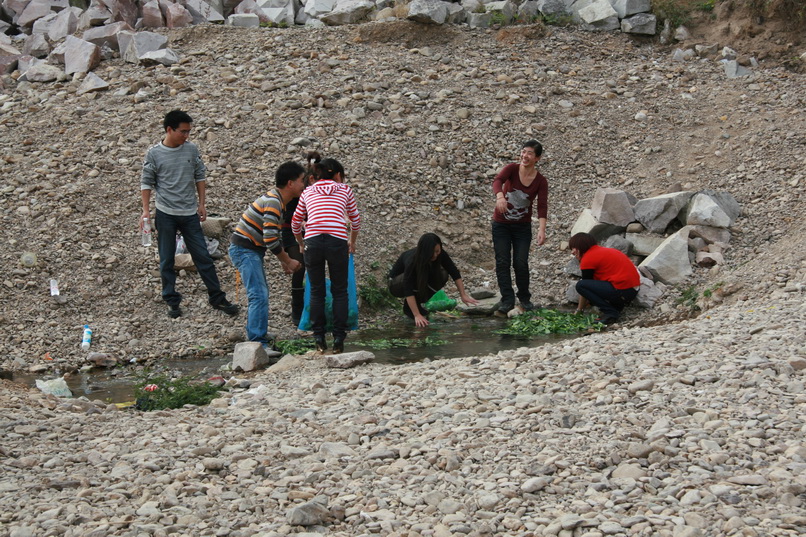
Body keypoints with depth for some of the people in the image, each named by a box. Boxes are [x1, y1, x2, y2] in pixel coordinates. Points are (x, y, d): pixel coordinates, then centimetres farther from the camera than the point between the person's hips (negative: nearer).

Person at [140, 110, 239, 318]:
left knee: (203, 257, 3)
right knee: (167, 261, 5)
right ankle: (172, 301, 16)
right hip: (165, 215, -2)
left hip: (190, 214, 2)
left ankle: (217, 298, 10)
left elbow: (199, 177, 11)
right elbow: (146, 183, 1)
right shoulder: (154, 154, -5)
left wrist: (202, 204, 6)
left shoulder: (192, 150, 2)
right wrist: (145, 211, -6)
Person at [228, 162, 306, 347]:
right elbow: (270, 240, -26)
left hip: (252, 250, 11)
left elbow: (276, 235, 21)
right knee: (259, 296, -15)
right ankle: (258, 343, -16)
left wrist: (284, 261, 14)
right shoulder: (273, 202, -21)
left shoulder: (280, 201, 12)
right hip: (244, 250, -11)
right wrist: (288, 261, -14)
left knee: (260, 294, 18)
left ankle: (258, 337, 27)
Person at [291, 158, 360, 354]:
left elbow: (295, 223, 24)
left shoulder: (308, 192, 20)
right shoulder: (345, 190, 18)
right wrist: (352, 242, 43)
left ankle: (319, 341, 12)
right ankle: (338, 340, 7)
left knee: (316, 292, 12)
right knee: (339, 291, 10)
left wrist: (301, 244, 41)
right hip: (337, 242, -1)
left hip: (312, 242, 1)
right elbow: (355, 221, 27)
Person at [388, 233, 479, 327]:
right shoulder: (411, 260, -38)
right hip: (397, 284, -6)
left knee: (443, 275, -20)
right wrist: (417, 316, -48)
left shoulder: (440, 254, -23)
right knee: (419, 279, -36)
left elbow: (454, 273, -17)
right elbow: (408, 289, -42)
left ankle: (421, 303, -3)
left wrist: (463, 295, -26)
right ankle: (408, 308, -14)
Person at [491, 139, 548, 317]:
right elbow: (497, 181, -31)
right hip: (501, 224, 0)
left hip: (522, 226, 0)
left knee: (521, 263, -3)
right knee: (502, 262, -6)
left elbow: (542, 206, -19)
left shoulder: (541, 181, -9)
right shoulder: (512, 169, -12)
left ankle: (524, 299, 16)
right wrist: (500, 196, -55)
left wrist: (542, 229, -36)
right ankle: (507, 300, -4)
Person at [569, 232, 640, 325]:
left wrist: (579, 310, 15)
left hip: (622, 292, -10)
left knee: (580, 285, -11)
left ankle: (611, 312, -9)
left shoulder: (587, 259, -6)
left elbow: (583, 286, 3)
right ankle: (616, 308, 12)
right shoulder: (602, 250, 23)